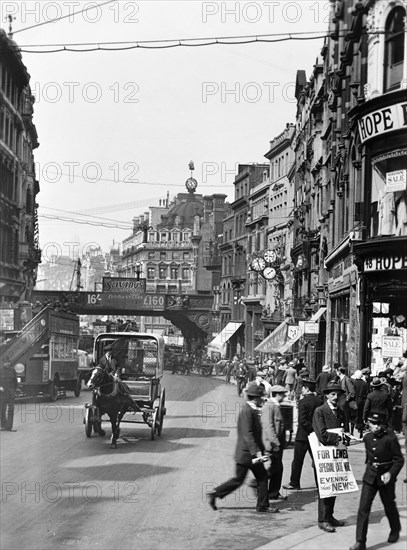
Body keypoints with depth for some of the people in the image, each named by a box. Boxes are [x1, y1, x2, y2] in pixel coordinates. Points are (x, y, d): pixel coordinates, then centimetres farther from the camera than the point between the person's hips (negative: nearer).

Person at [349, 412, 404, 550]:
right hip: (370, 476, 3)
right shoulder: (367, 438, 0)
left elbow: (399, 459, -11)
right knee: (363, 508, -6)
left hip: (386, 477, -3)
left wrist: (391, 473, -23)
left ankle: (395, 530, 44)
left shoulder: (390, 438, -15)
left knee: (389, 506, 15)